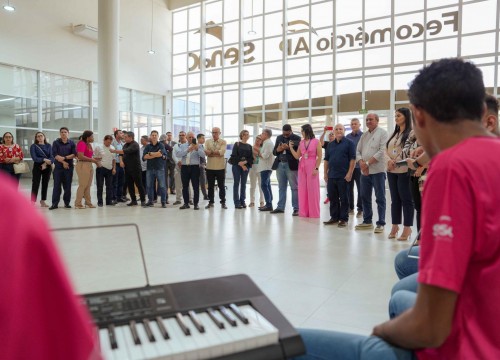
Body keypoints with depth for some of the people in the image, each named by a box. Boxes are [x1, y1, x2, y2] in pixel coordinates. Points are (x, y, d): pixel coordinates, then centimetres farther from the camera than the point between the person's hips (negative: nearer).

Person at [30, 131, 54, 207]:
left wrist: (46, 163, -17)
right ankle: (33, 202, -6)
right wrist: (44, 159, -22)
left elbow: (51, 157, -2)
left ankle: (43, 201, 19)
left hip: (47, 167, 3)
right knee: (35, 184, -7)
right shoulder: (33, 146, 1)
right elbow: (34, 158, -10)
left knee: (45, 184, 8)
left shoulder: (48, 146, 8)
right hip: (37, 166, -3)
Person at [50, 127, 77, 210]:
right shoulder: (56, 142, 5)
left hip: (69, 167, 1)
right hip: (58, 167, -1)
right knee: (57, 185, -1)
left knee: (67, 185, 4)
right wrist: (63, 162, -12)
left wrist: (65, 157, -15)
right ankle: (55, 203, 2)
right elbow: (55, 155, -4)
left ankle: (67, 203, 13)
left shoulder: (71, 143, 8)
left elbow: (74, 154, -1)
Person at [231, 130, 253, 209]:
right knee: (236, 183, -3)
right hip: (236, 166, -3)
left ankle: (242, 201, 10)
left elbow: (251, 158, 5)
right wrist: (240, 164, -12)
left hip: (246, 166, 3)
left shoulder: (249, 146, 12)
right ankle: (237, 202, -1)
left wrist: (245, 162, -13)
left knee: (243, 184, 4)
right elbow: (234, 156, -4)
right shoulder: (237, 144, 4)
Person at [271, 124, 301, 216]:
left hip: (291, 165, -5)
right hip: (280, 165, 5)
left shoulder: (296, 138, -2)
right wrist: (278, 150, -9)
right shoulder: (279, 138, 13)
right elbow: (274, 152, 13)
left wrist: (288, 148, -23)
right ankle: (280, 207, 17)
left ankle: (296, 208, 2)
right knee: (281, 188, 11)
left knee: (294, 188, -1)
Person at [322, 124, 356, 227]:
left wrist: (349, 173, -14)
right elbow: (326, 160, 16)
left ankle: (344, 219, 9)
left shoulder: (349, 143, -1)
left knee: (344, 198, 1)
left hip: (343, 176, -5)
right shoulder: (330, 144, 15)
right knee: (333, 198, 10)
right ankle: (334, 217, 20)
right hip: (331, 176, 5)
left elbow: (353, 159, -7)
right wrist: (325, 173, 10)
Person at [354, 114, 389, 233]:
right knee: (365, 197, 12)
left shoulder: (382, 133, -3)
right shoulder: (364, 135, 18)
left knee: (380, 198, -2)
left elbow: (382, 151, -13)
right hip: (364, 171, 7)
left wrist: (368, 163, -13)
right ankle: (367, 221, 22)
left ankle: (381, 223, 3)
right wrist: (361, 163, -6)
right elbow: (358, 151, 13)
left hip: (377, 170, -7)